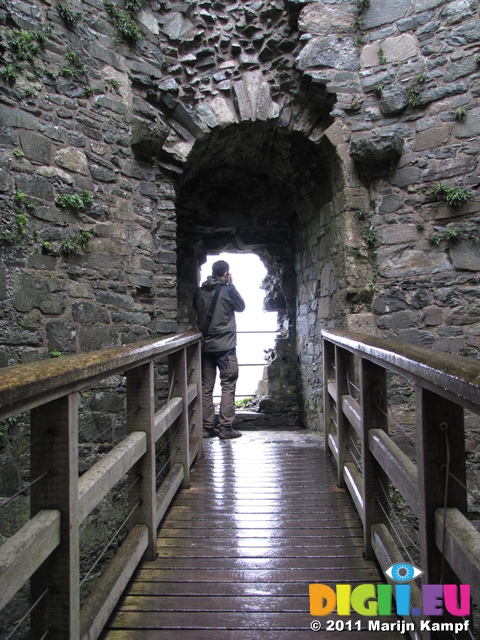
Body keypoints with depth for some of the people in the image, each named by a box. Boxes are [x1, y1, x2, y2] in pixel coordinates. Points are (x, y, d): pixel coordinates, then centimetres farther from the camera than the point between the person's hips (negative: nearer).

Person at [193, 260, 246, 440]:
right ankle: (226, 427, 3)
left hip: (205, 346, 5)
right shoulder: (227, 290, -8)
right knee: (228, 386, 3)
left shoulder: (200, 292, 6)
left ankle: (207, 427, 13)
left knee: (206, 387, 9)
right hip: (225, 346, -5)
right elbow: (241, 306, 8)